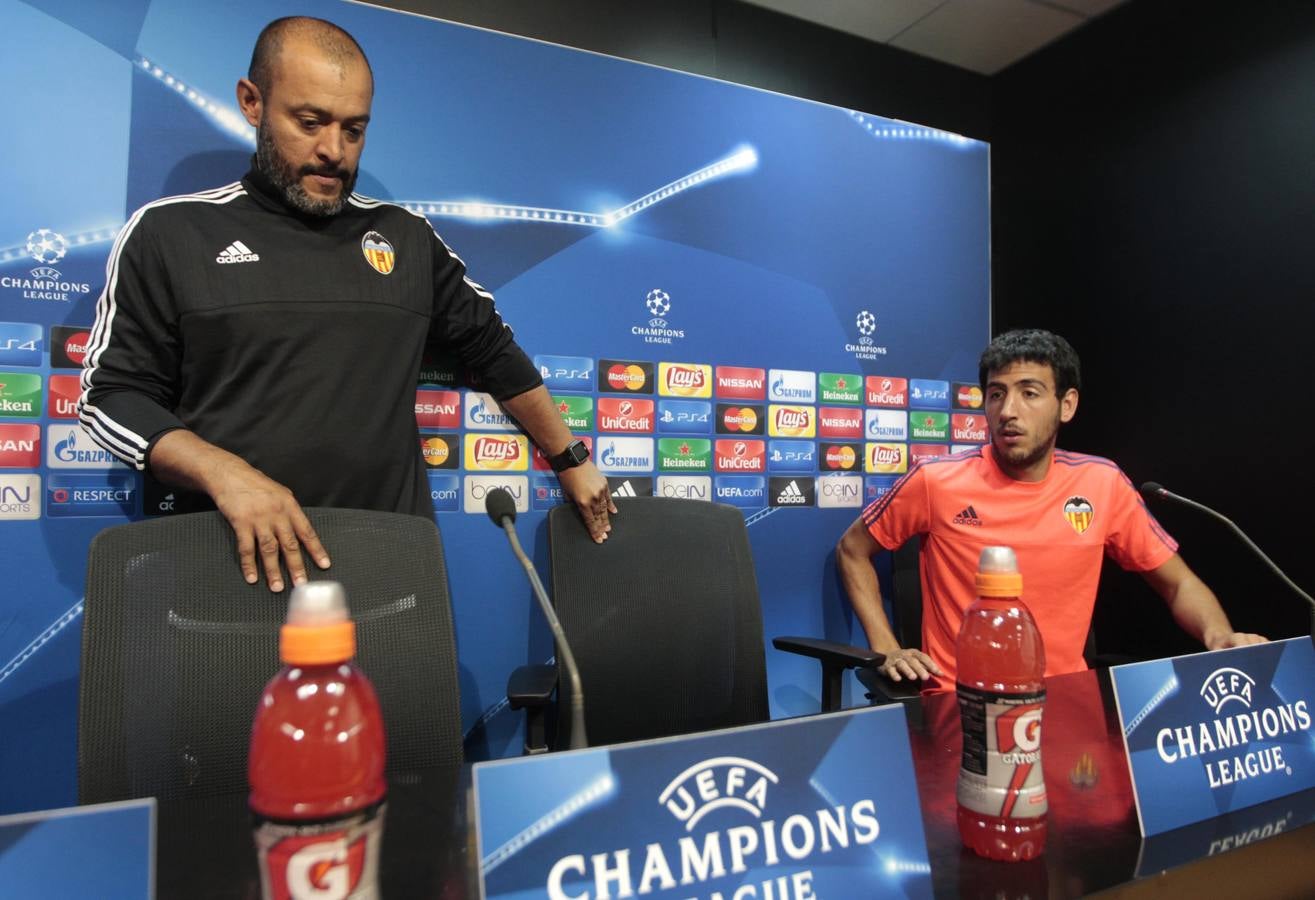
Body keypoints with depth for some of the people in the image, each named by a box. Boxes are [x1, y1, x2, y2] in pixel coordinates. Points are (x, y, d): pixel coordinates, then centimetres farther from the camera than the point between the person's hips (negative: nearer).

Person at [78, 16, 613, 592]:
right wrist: (224, 473, -15)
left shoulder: (408, 239, 11)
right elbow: (112, 395, 2)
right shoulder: (170, 233, 4)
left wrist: (569, 459, 18)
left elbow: (495, 352, 18)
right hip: (239, 559, -2)